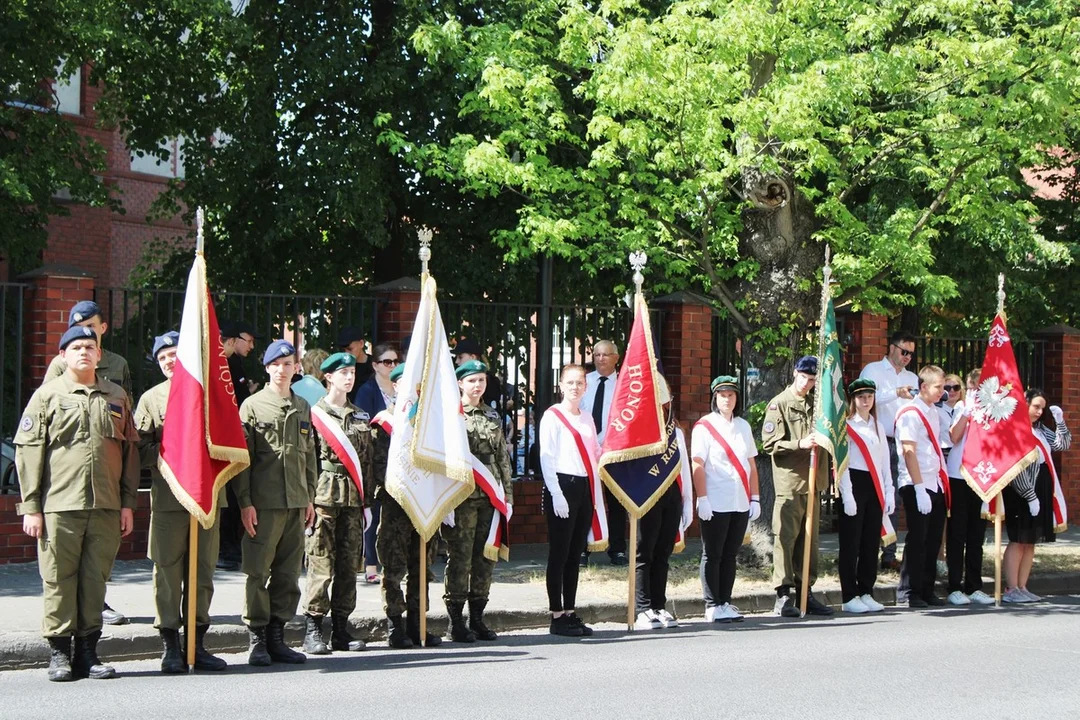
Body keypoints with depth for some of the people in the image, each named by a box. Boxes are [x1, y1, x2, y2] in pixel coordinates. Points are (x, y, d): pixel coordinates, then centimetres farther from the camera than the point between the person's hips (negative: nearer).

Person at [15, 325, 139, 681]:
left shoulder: (116, 396, 13)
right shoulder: (47, 395, 4)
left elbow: (130, 450, 15)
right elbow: (28, 451, 0)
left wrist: (128, 503, 9)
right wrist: (30, 507, -5)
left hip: (106, 507, 3)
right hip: (59, 505, -3)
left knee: (96, 580, 6)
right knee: (59, 579, 0)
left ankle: (88, 651, 14)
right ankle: (59, 653, 9)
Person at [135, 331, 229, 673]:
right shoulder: (151, 399, 8)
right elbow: (141, 452, 2)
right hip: (168, 499, -2)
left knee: (203, 572, 6)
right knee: (168, 573, -2)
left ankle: (198, 643, 14)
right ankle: (171, 647, 5)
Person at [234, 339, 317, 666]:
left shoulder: (303, 408, 15)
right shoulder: (253, 405, 1)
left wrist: (310, 498, 14)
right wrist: (245, 501, -9)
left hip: (296, 504, 5)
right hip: (264, 503, -5)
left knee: (289, 573, 6)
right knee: (258, 572, -3)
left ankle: (276, 636, 14)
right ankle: (257, 640, 3)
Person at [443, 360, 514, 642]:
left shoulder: (493, 416, 15)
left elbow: (503, 458, 16)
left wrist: (507, 495, 10)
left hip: (490, 495, 5)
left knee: (486, 556, 7)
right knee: (460, 556, -3)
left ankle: (477, 618, 16)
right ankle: (456, 621, 3)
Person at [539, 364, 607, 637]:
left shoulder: (587, 418, 17)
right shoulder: (552, 416, -3)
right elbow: (546, 458, -9)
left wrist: (596, 495, 11)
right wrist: (556, 495, -16)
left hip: (584, 488, 6)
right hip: (562, 485, -6)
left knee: (575, 554, 9)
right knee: (559, 553, -3)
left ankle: (570, 613, 15)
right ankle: (557, 617, 0)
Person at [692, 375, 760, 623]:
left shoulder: (743, 426, 14)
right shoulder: (704, 426, -3)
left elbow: (751, 464, 16)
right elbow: (698, 466, -8)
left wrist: (755, 498, 11)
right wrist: (702, 499, -15)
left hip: (741, 504, 5)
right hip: (716, 504, -5)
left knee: (730, 555, 9)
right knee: (712, 555, 0)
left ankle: (725, 602, 15)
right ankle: (712, 606, 3)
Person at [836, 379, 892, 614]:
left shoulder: (878, 427, 17)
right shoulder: (846, 426, -2)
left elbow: (884, 462, 18)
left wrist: (888, 492, 10)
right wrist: (847, 495, -15)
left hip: (874, 487, 6)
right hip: (854, 483, -6)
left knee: (871, 543, 7)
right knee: (851, 544, -4)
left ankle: (866, 593, 14)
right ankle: (850, 597, -1)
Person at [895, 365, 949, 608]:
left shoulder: (934, 413, 15)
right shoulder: (910, 414, -10)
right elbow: (909, 452, -16)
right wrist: (919, 487, -20)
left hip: (936, 485, 8)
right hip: (917, 486, -8)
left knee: (933, 540, 8)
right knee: (917, 540, -4)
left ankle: (926, 590, 15)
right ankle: (908, 593, 2)